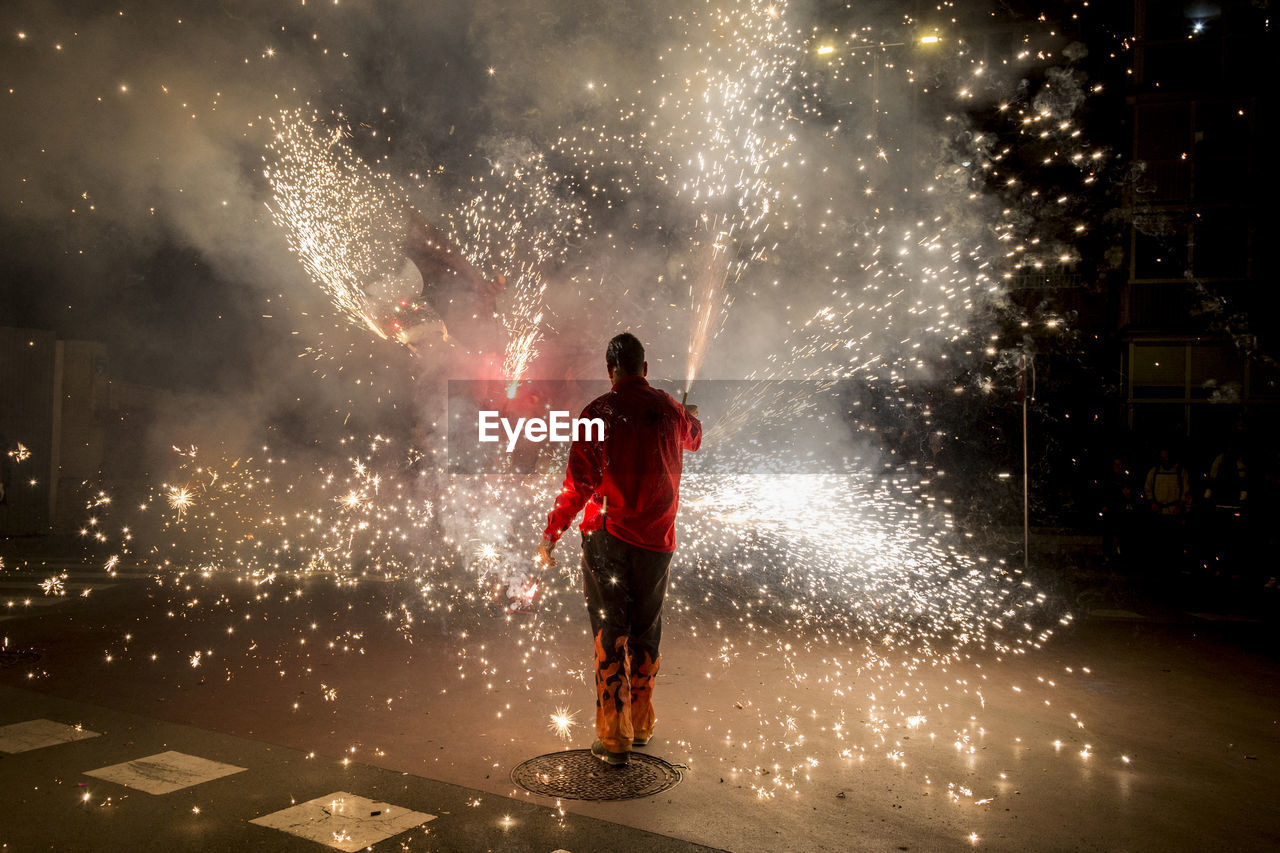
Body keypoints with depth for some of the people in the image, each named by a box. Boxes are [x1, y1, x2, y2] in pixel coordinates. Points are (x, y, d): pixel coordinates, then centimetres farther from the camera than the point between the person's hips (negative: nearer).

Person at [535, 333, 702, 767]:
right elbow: (693, 437, 28)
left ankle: (614, 736, 6)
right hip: (656, 539, 3)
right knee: (645, 632, 16)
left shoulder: (598, 412, -8)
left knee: (609, 634, 4)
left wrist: (551, 533, -1)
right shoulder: (671, 410, 3)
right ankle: (641, 725, 30)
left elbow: (579, 484, -10)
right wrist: (692, 416, 51)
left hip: (607, 536, -3)